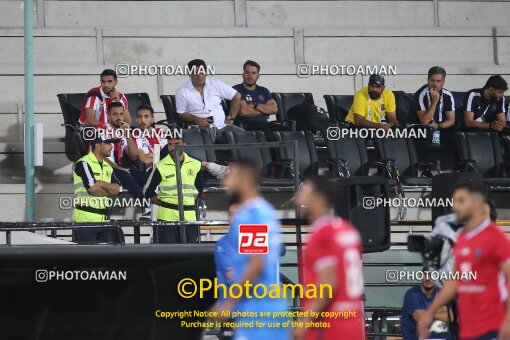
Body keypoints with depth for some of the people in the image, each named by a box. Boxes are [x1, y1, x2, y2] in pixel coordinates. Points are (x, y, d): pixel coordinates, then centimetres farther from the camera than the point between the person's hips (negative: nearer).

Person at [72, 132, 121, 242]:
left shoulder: (108, 167, 18)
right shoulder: (83, 164, -7)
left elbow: (117, 189, 6)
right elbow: (92, 188, -18)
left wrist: (101, 184, -11)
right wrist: (109, 191, 0)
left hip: (104, 219, 7)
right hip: (86, 218, -7)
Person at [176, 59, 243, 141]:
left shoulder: (215, 84, 8)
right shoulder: (183, 92, 3)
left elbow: (237, 96, 13)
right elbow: (181, 115, 4)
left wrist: (230, 118, 6)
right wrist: (197, 120, -15)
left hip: (222, 125, 4)